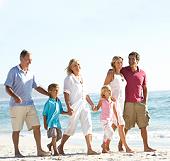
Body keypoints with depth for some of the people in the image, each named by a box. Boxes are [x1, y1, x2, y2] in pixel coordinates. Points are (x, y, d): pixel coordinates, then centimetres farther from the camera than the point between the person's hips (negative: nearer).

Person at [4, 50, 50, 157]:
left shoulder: (30, 73, 14)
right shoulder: (14, 71, -5)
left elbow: (37, 87, 21)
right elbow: (7, 87, -9)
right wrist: (15, 96, -27)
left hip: (30, 104, 6)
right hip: (17, 105, -6)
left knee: (36, 126, -1)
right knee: (17, 130, 1)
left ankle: (39, 150, 4)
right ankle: (17, 151, 12)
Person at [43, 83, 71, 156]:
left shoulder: (58, 101, 8)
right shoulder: (49, 102, -11)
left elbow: (61, 111, 16)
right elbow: (44, 114, -8)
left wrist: (67, 113, -1)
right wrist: (45, 124, -10)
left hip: (57, 122, 7)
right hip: (51, 122, -7)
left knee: (59, 136, 11)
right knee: (54, 135, -15)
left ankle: (50, 145, 34)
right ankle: (55, 151, -8)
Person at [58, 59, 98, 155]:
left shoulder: (81, 78, 17)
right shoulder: (69, 78, -5)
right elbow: (66, 93, -11)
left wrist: (91, 103, 19)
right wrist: (68, 106, -20)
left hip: (83, 105, 7)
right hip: (74, 106, -7)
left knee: (88, 126, -3)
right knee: (72, 127, -1)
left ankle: (90, 149, -5)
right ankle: (61, 147, 16)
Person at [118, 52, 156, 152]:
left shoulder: (142, 73, 8)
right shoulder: (123, 71, 2)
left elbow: (145, 88, 14)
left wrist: (145, 101, 5)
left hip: (140, 103, 2)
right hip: (128, 103, -2)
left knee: (144, 125, 0)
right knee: (126, 126, 2)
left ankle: (146, 146, 5)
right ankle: (120, 144, 20)